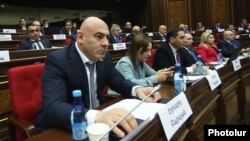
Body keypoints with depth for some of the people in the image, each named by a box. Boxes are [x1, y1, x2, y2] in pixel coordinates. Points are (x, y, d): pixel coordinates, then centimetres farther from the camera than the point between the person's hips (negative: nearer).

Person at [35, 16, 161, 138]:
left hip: (96, 123, 6)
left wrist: (136, 89, -15)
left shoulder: (104, 57, -2)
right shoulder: (57, 60, -20)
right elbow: (52, 108, -32)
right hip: (64, 129, -6)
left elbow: (119, 82, 8)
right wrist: (96, 116, -49)